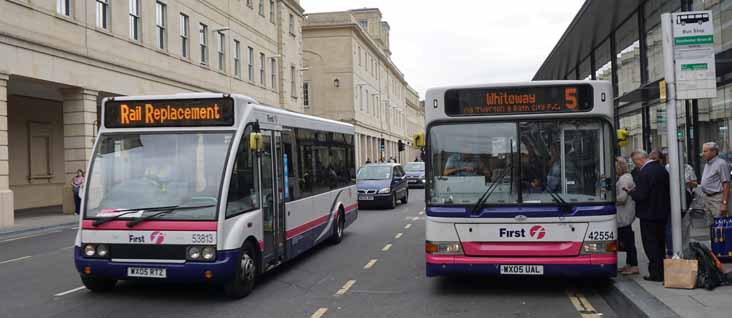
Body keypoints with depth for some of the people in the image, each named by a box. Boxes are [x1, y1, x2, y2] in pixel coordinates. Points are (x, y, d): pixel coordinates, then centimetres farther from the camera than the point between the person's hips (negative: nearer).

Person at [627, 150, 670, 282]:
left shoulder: (644, 172, -21)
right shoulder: (662, 169, 6)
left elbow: (640, 195, -24)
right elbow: (666, 190, 13)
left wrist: (630, 192, -4)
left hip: (648, 214, -9)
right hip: (662, 212, 9)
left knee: (650, 244, -1)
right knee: (660, 243, 17)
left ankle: (656, 274, 1)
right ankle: (661, 271, 26)